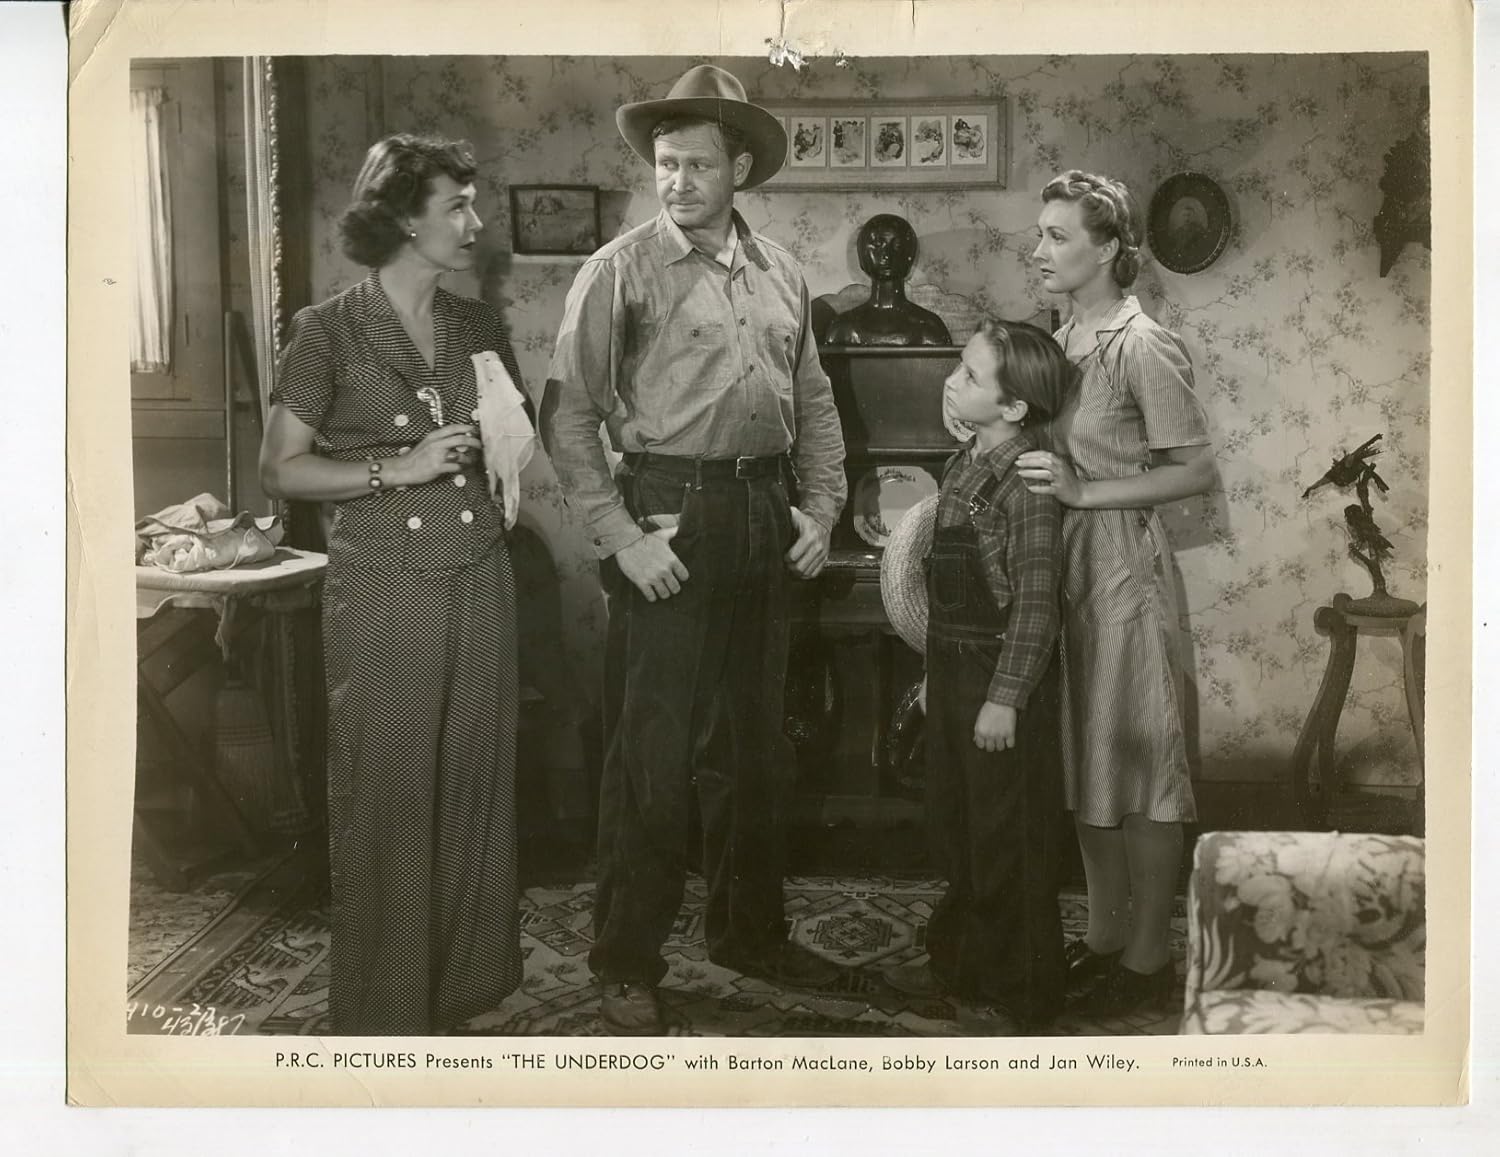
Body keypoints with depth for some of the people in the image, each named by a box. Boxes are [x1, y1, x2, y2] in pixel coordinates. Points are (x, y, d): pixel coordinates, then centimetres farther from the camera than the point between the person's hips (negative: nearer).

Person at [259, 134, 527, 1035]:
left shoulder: (480, 328, 10)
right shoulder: (330, 330, -4)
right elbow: (281, 470, -4)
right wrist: (396, 469, -15)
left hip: (479, 579, 4)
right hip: (382, 589, -4)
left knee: (476, 780, 8)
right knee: (387, 794, 1)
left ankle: (472, 976, 24)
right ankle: (389, 1009, 16)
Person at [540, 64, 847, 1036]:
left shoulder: (780, 271, 10)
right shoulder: (624, 270, -6)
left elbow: (815, 404, 17)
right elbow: (569, 416, -9)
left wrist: (822, 509, 6)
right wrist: (621, 538, -15)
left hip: (763, 519, 6)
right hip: (671, 516, -5)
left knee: (756, 746, 16)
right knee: (653, 754, -1)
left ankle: (752, 931, 32)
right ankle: (628, 965, 12)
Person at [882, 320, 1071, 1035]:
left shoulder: (1027, 481, -18)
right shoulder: (964, 466, 9)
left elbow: (1035, 603, -19)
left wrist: (1005, 699, -21)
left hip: (1003, 675, -9)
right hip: (953, 666, 9)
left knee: (1008, 840, 2)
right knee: (955, 828, 18)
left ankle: (1016, 994, 15)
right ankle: (957, 959, 34)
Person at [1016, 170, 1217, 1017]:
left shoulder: (1143, 347, -14)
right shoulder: (1066, 338, 9)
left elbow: (1199, 471, -15)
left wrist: (1084, 492, -20)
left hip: (1125, 568, -8)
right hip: (1068, 565, 8)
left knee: (1141, 761, 3)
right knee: (1085, 761, 14)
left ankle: (1147, 957, 15)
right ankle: (1104, 936, 28)